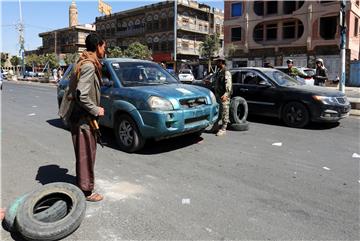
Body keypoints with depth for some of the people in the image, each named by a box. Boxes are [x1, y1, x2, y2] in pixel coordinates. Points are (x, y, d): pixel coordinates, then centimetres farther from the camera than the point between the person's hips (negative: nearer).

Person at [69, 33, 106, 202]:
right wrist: (96, 110, -15)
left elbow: (73, 87, 15)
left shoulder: (85, 63, 11)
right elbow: (81, 95, -27)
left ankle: (83, 183, 38)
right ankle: (86, 191, 15)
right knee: (86, 155, 1)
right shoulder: (89, 66, -20)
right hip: (83, 118, -10)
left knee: (85, 154, 21)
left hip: (82, 117, 10)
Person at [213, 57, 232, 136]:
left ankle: (223, 129, 2)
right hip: (218, 94, 9)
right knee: (217, 111, 16)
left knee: (224, 112, -3)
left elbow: (229, 84, -21)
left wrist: (226, 94, -31)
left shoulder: (226, 72, -13)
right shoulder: (218, 71, 15)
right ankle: (215, 125, 28)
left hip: (224, 95, -9)